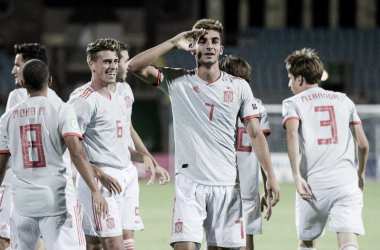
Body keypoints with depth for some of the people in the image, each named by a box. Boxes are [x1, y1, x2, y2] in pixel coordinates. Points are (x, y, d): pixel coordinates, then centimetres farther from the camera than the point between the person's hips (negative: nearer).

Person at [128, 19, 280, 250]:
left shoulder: (239, 87, 7)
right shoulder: (177, 81, 3)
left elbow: (256, 134, 6)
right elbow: (136, 66, -9)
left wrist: (271, 176, -3)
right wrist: (174, 43, -9)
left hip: (227, 185, 2)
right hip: (190, 182, -2)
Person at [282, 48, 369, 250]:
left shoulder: (293, 103, 7)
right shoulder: (344, 100, 16)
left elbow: (292, 134, -13)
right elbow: (363, 144, 13)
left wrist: (297, 175, -17)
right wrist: (361, 172, 31)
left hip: (313, 185, -1)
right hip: (347, 181, 1)